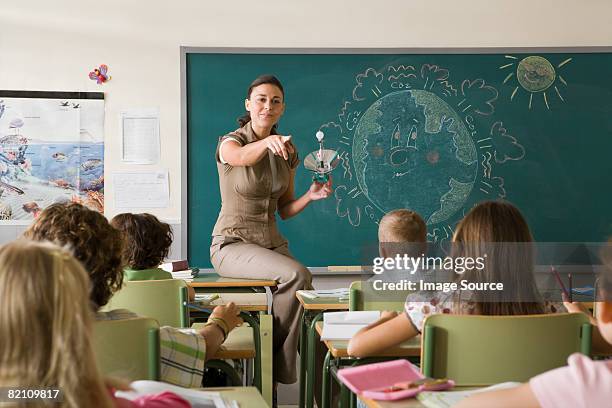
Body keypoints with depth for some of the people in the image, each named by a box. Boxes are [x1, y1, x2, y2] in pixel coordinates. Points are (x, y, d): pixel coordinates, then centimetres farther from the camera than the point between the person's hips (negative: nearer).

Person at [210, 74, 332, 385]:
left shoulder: (288, 153, 10)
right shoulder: (229, 142, -7)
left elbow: (285, 210, 13)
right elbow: (242, 157, -35)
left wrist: (310, 196, -7)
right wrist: (268, 141, -55)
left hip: (272, 243, 5)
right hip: (232, 243, -5)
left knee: (304, 287, -23)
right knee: (297, 275, -30)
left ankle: (281, 371, -7)